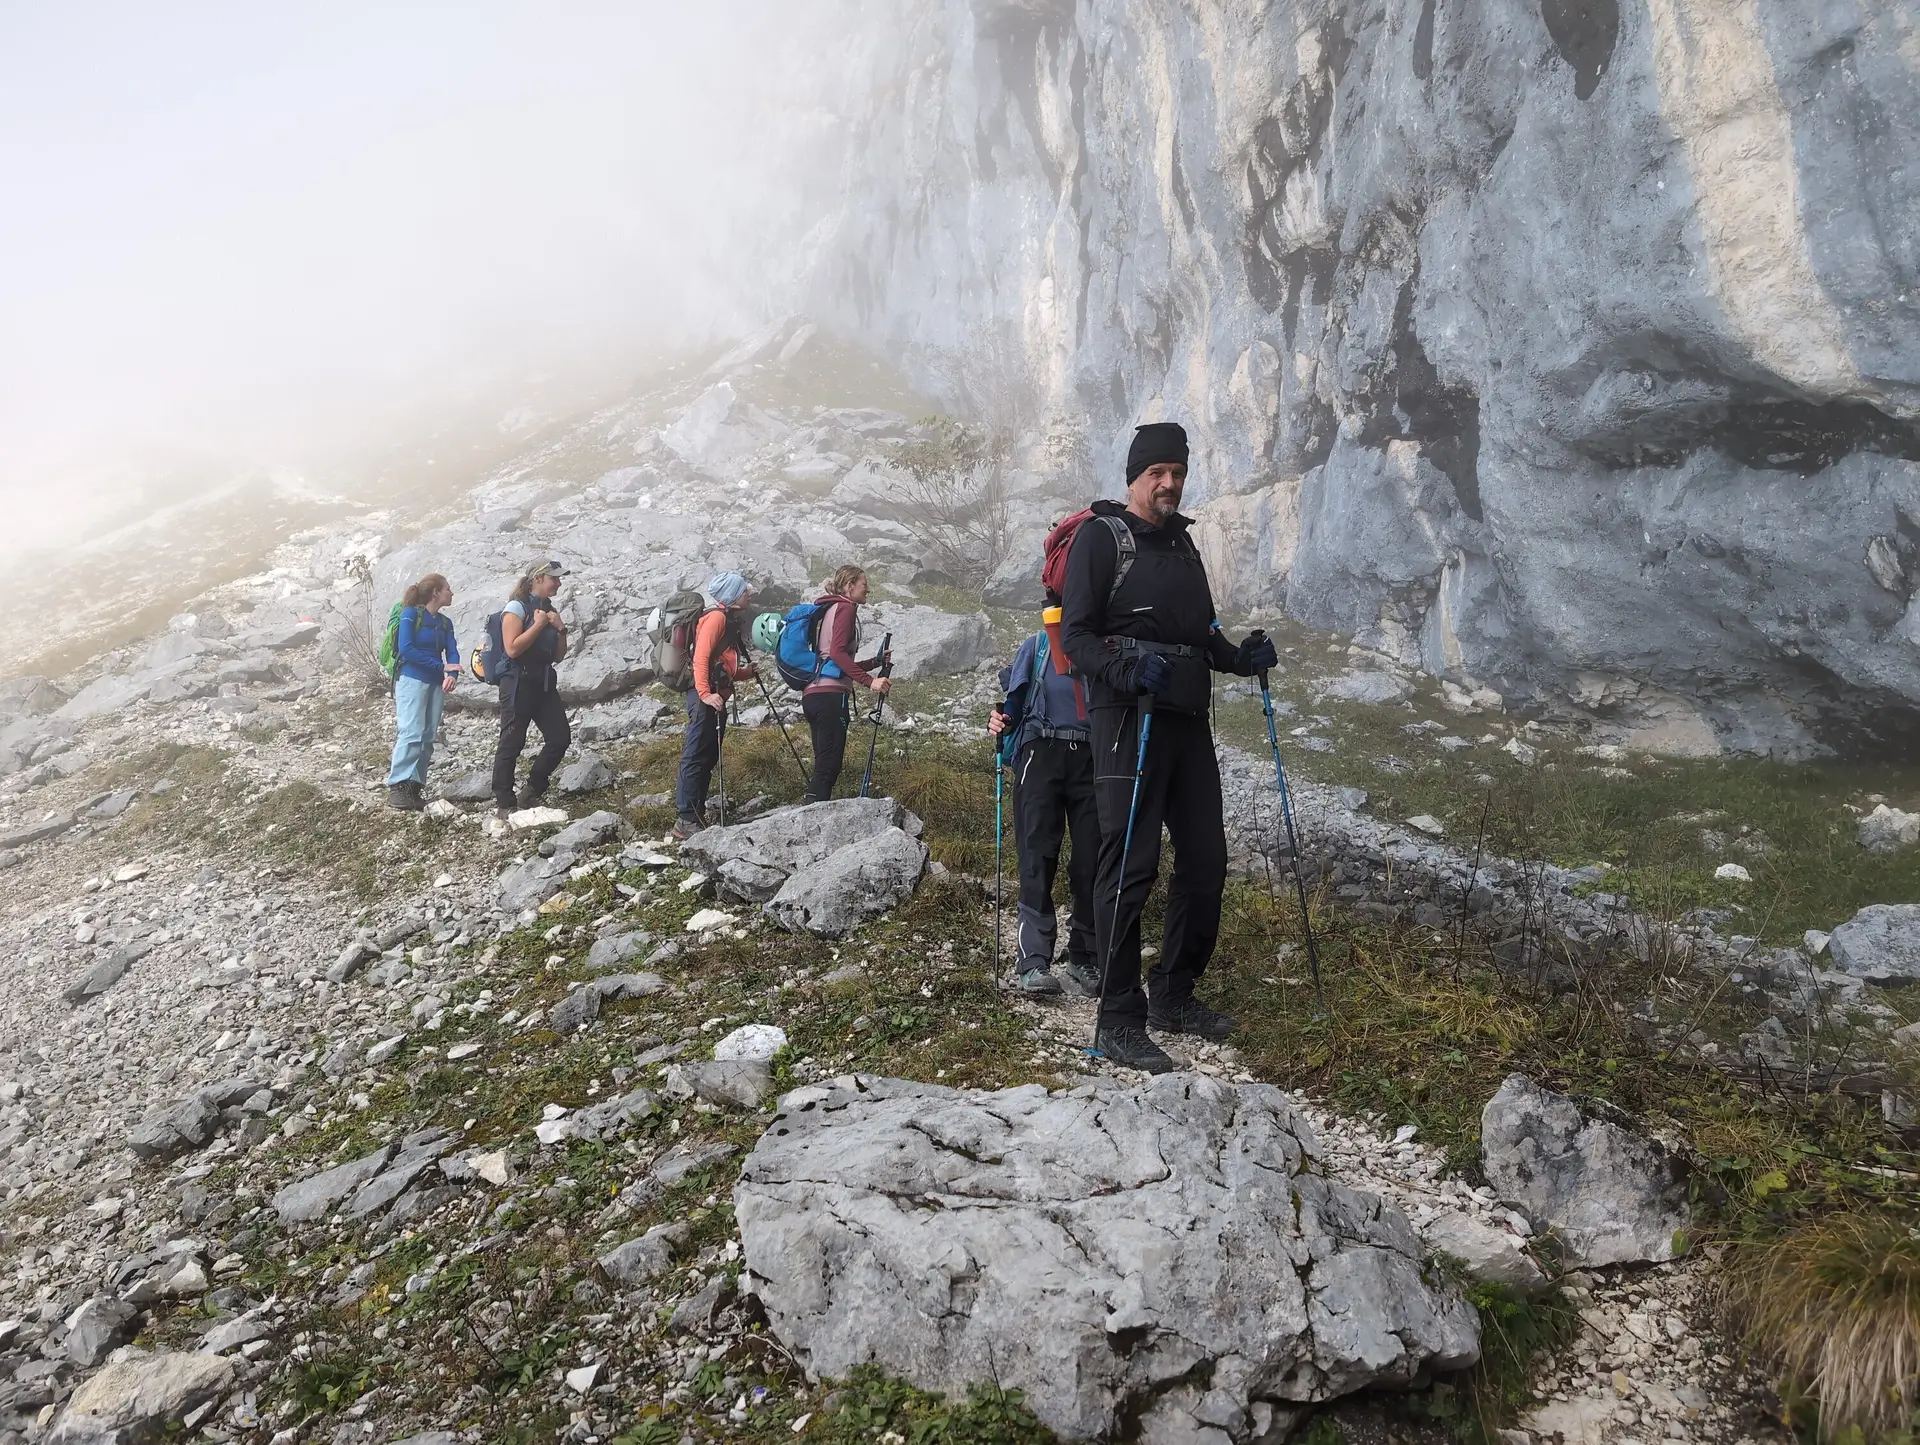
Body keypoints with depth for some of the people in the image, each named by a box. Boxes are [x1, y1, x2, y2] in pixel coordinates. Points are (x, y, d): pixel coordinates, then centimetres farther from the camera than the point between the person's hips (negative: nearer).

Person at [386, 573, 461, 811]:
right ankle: (396, 787, -15)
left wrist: (452, 675, -19)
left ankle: (415, 787, 5)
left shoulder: (445, 622, 12)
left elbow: (452, 652, 3)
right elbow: (406, 649, -14)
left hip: (436, 684, 7)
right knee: (411, 734, -16)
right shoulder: (411, 613, -5)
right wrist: (441, 666, -16)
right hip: (412, 680, -7)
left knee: (427, 738, 2)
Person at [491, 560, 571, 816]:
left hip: (545, 683, 8)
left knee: (561, 737, 3)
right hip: (519, 683, -8)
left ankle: (531, 792, 15)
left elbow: (559, 657, 16)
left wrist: (560, 629, 1)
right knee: (512, 742, -4)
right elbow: (512, 649, -19)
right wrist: (539, 624, -14)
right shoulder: (517, 607, -7)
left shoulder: (550, 610, 15)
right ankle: (504, 803, 2)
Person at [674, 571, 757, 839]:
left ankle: (695, 814, 18)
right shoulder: (716, 616, -9)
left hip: (716, 698, 10)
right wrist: (705, 693, -28)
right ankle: (685, 820, -8)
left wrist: (746, 672, 21)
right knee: (696, 758, -9)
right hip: (705, 698, -10)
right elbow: (701, 658, -19)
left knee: (707, 758, 12)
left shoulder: (728, 618, 20)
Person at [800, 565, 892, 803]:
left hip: (811, 694, 9)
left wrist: (876, 662, 23)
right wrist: (869, 681, -21)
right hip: (831, 695, -9)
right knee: (828, 768, -13)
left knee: (823, 767, 7)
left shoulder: (828, 609, 26)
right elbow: (837, 652, -16)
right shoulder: (845, 608, -1)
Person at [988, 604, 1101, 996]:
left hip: (1093, 758, 1)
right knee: (1038, 854, -10)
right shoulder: (1037, 647, 16)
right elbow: (1013, 700, 14)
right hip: (1043, 753, -1)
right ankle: (1033, 962, -13)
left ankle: (1084, 960, 8)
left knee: (1091, 860, -2)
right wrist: (1001, 722, -4)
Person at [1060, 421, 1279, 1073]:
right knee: (1130, 867, -8)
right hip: (1128, 718, -8)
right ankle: (1119, 1021, 0)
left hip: (1189, 720, 8)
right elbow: (1076, 635, -9)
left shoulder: (1182, 542, 20)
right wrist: (1128, 669, -27)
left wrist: (1242, 658, 4)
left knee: (1205, 860, 9)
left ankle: (1174, 995, 24)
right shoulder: (1100, 536, -3)